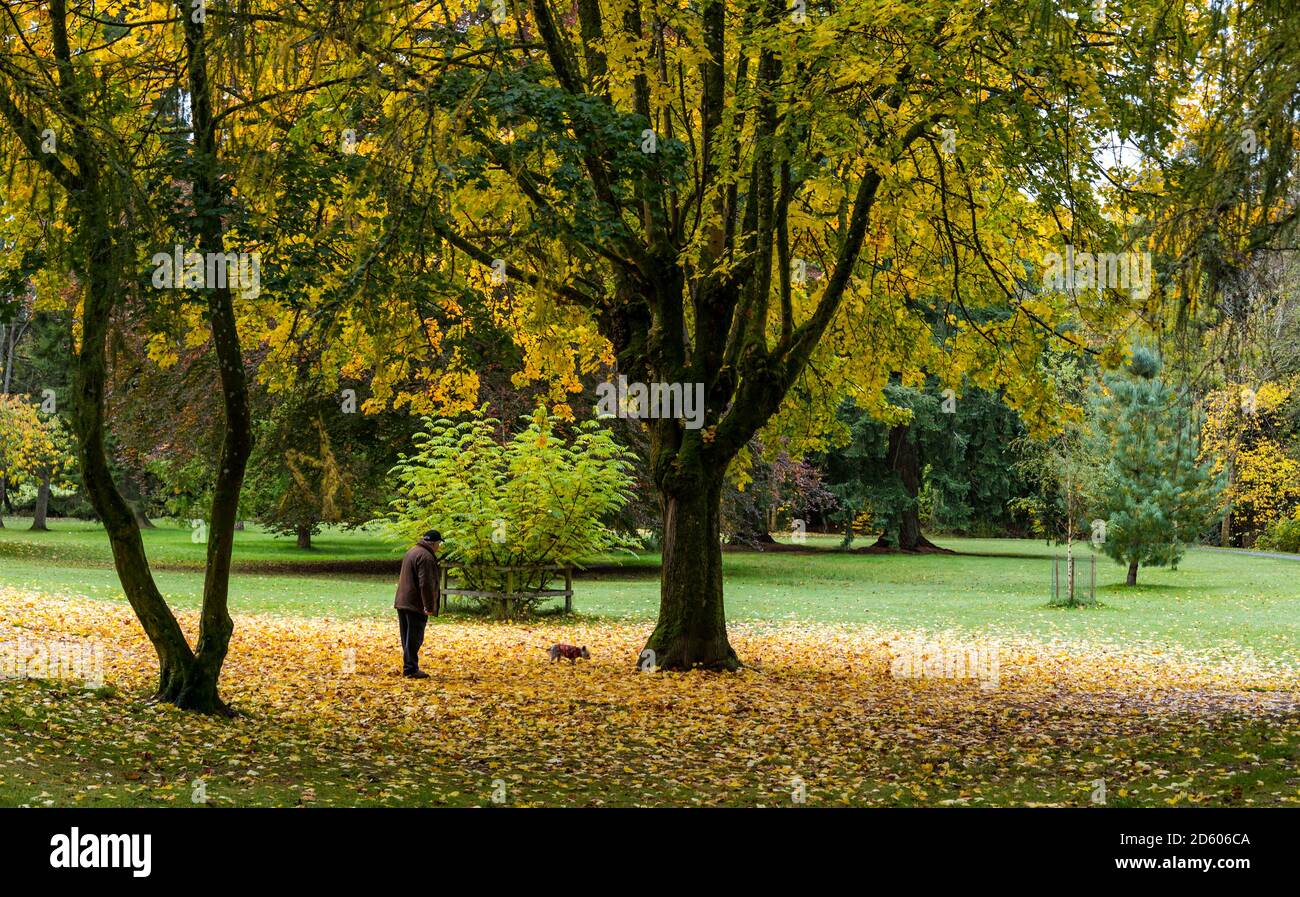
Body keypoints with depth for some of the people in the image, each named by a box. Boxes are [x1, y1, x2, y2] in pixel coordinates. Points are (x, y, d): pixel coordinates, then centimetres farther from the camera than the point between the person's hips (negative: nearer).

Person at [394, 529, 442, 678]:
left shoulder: (413, 551, 17)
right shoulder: (426, 557, -16)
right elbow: (425, 584, -22)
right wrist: (429, 606, -19)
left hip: (403, 602, 10)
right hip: (416, 604, -10)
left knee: (408, 637, 13)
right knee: (414, 638, -6)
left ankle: (409, 667, 18)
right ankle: (411, 669, -5)